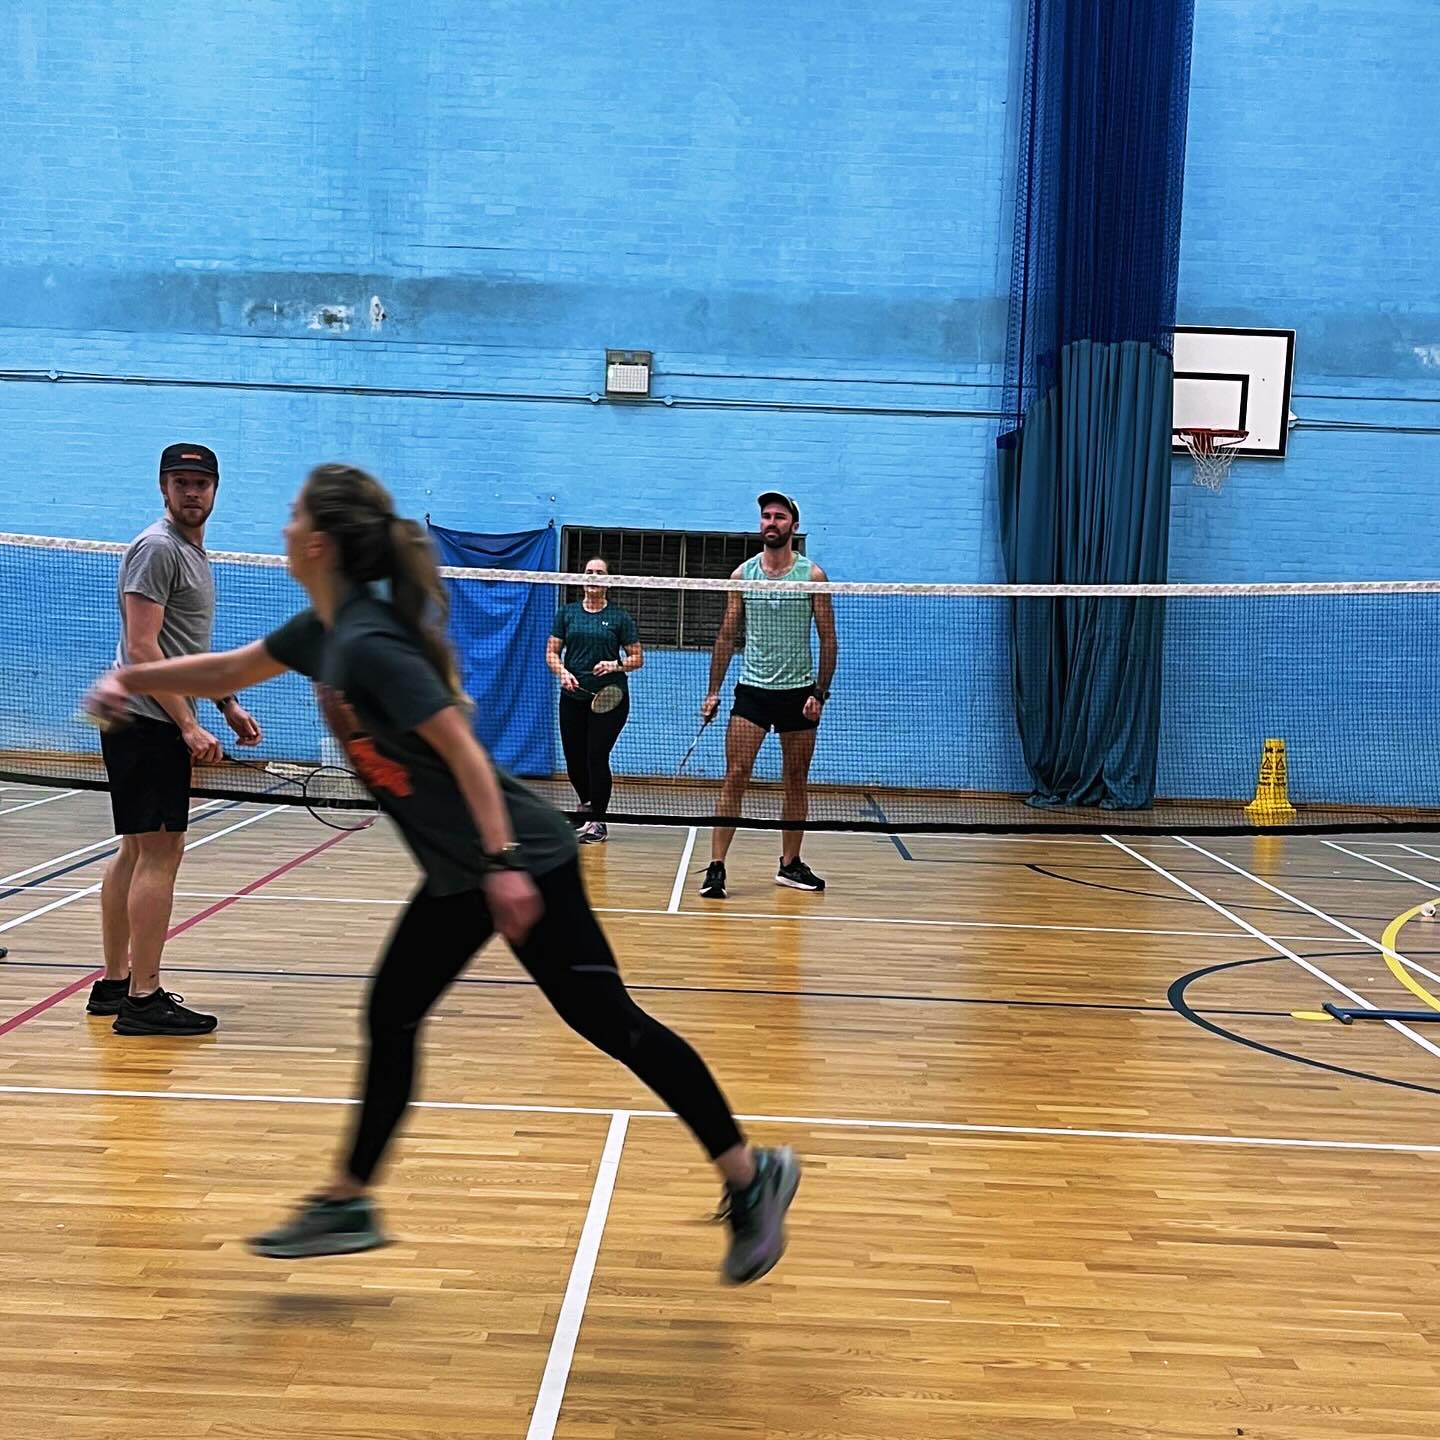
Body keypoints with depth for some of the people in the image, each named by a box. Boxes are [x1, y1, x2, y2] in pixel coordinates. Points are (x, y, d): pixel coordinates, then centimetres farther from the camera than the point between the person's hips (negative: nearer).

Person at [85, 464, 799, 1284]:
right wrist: (130, 679, 24)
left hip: (519, 861, -10)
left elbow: (463, 749, -25)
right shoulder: (326, 631, 8)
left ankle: (751, 1174, 6)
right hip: (460, 873, 10)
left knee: (609, 1022, -5)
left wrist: (504, 864, -29)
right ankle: (348, 1204, 28)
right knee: (391, 1022, 15)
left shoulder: (369, 643, -21)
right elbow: (228, 672, 26)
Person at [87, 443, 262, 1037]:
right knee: (160, 853, -9)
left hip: (157, 725, 10)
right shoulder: (157, 548, -12)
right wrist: (189, 726, -23)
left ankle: (114, 984, 21)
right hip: (148, 720, -10)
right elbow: (141, 647, -20)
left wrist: (229, 705, 22)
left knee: (134, 851, 13)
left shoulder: (194, 552, 18)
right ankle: (144, 999, -5)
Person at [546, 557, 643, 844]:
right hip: (574, 698, 3)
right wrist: (562, 672, -12)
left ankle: (598, 823, 1)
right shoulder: (568, 612, 9)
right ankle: (588, 804, 36)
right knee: (574, 760, 7)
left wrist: (616, 664, -15)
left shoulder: (620, 616, 2)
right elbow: (552, 652, 7)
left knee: (596, 757, -10)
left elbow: (637, 658, 4)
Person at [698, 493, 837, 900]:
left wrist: (820, 693, -7)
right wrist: (713, 691, 2)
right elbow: (726, 637, 7)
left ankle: (790, 865, 20)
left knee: (796, 781, 8)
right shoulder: (742, 575, 4)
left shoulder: (813, 575, 0)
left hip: (799, 691, 0)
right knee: (735, 776, -8)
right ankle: (716, 867, -6)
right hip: (752, 689, 0)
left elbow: (828, 639, 1)